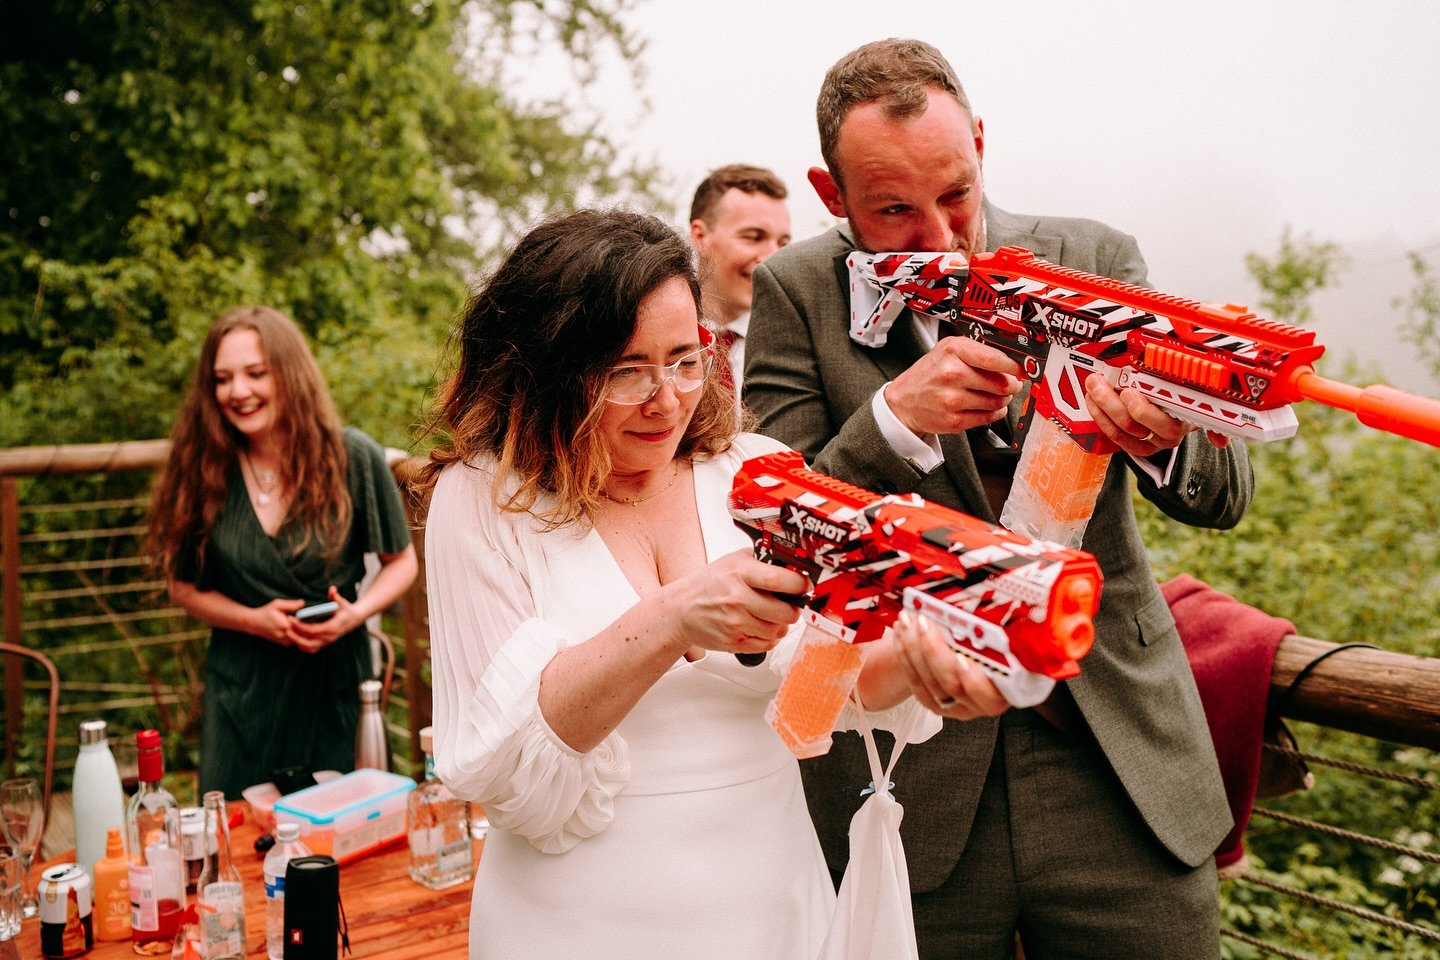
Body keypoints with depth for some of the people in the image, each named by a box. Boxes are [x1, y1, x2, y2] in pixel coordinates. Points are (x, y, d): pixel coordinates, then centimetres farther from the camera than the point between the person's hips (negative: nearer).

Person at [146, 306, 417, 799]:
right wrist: (254, 619, -11)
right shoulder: (203, 469, -3)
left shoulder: (353, 457, -8)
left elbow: (402, 561, 2)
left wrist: (356, 612, -15)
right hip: (241, 689, 2)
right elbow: (184, 585, 5)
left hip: (337, 682, -1)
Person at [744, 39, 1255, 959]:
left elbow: (1225, 494, -1)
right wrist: (894, 418, -25)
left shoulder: (1096, 259, 1)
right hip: (907, 785, -1)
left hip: (1122, 767, 2)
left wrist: (1165, 435, -24)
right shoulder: (796, 291, -3)